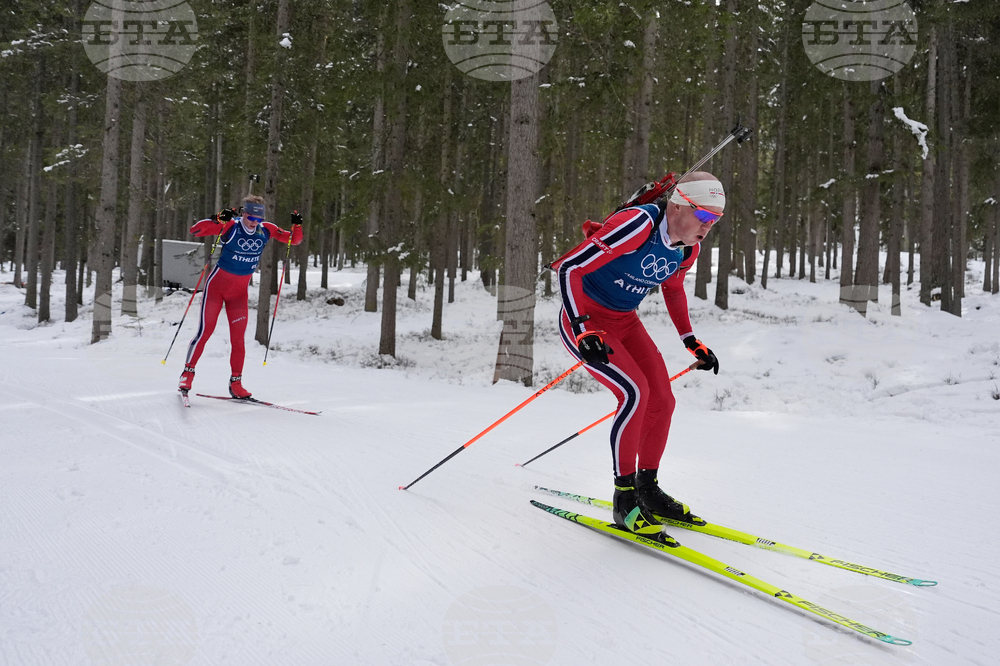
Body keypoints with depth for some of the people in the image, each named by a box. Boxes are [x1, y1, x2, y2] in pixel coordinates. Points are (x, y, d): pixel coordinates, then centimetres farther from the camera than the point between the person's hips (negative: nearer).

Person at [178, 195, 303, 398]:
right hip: (217, 285, -3)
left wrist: (297, 225, -17)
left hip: (240, 291, 4)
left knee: (238, 338, 2)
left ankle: (236, 383, 11)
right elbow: (196, 230, -23)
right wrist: (219, 219, -37)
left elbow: (294, 240, 4)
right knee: (205, 331, -5)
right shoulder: (230, 226, -16)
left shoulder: (266, 230, -3)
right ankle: (187, 373, 9)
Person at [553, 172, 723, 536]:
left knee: (661, 401, 1)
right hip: (583, 320, -8)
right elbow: (569, 266, -30)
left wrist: (692, 342, 13)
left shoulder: (687, 249, -4)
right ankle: (624, 498, -11)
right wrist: (583, 331, -36)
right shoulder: (637, 225, -29)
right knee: (635, 392, -22)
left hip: (624, 322, 8)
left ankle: (647, 489, 19)